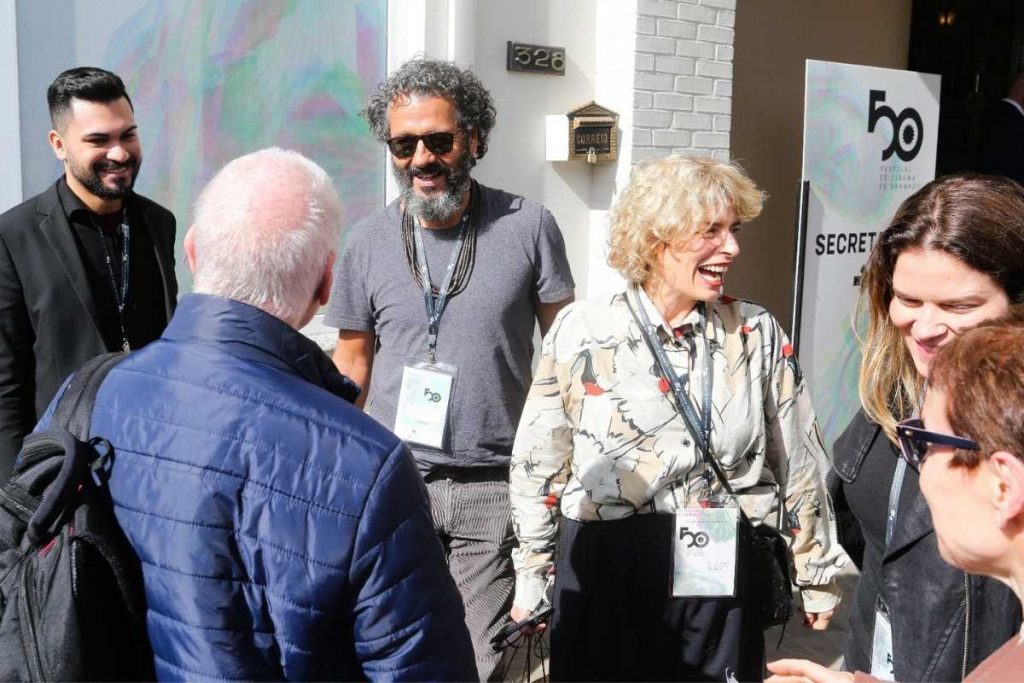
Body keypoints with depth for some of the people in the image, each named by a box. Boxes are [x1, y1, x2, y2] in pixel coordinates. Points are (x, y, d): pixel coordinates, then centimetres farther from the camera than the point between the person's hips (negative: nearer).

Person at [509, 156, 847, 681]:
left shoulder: (757, 333, -2)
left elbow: (799, 462, 6)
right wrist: (531, 577, 6)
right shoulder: (580, 331, -7)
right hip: (601, 572, -1)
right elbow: (539, 462, 1)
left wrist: (817, 572, 11)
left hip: (722, 577, 1)